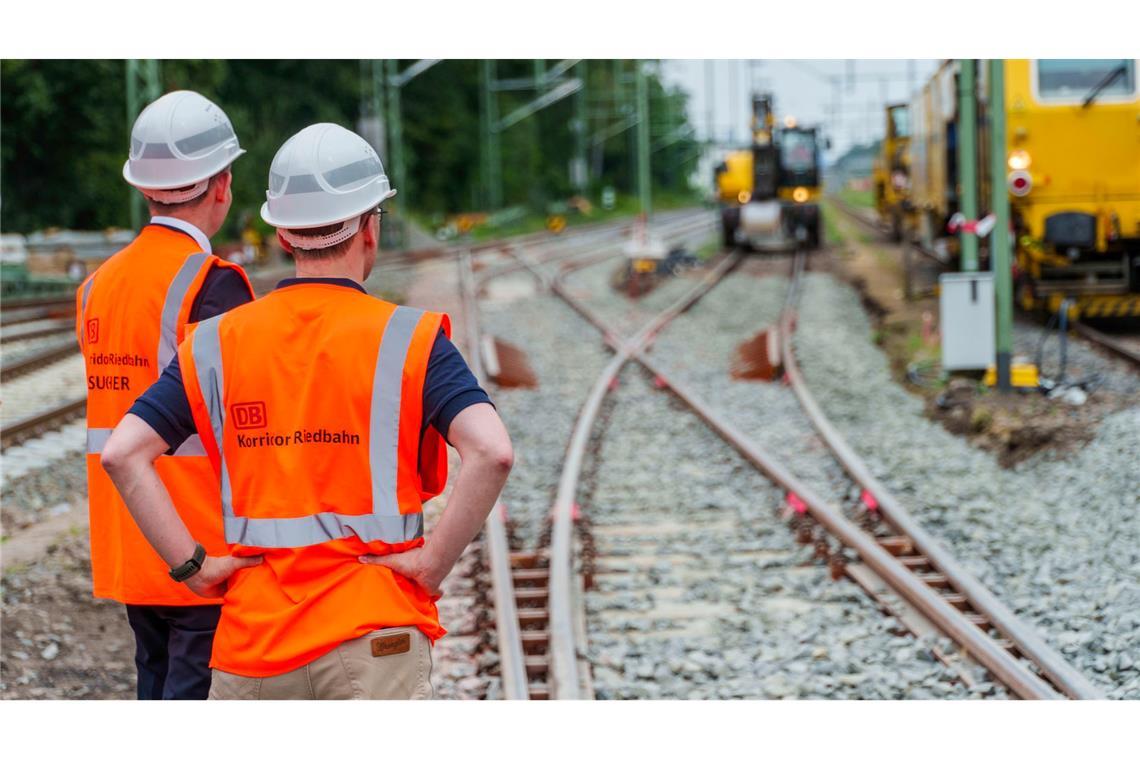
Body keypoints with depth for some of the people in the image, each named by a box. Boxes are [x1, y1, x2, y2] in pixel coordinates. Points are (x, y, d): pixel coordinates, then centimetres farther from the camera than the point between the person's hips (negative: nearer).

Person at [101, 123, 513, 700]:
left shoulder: (218, 343, 6)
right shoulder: (407, 340, -4)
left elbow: (122, 453, -2)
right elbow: (491, 452, -19)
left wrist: (192, 564, 0)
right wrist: (433, 562, -10)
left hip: (254, 631, 4)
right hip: (377, 635, -3)